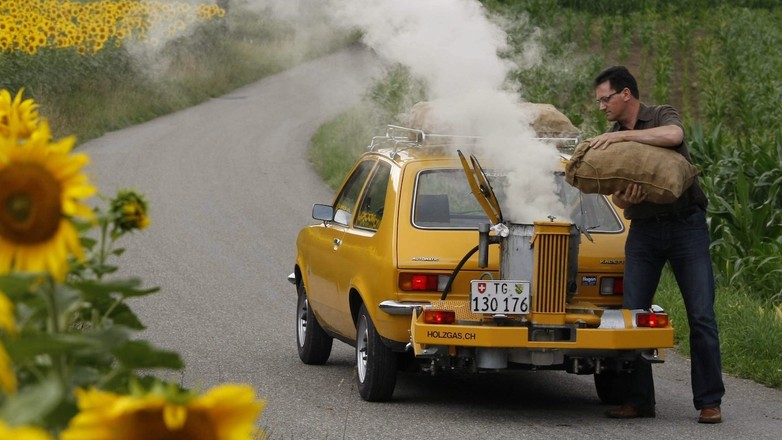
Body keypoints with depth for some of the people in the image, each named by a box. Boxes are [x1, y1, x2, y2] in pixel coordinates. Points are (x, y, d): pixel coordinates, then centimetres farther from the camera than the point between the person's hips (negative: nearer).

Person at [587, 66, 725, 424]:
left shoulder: (662, 116, -3)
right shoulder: (610, 140, 11)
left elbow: (673, 135, -29)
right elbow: (616, 196, 6)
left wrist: (621, 136, -26)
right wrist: (625, 197, -19)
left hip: (686, 224, -4)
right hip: (644, 230, 5)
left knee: (701, 316, -7)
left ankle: (709, 401, -2)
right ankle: (638, 400, 3)